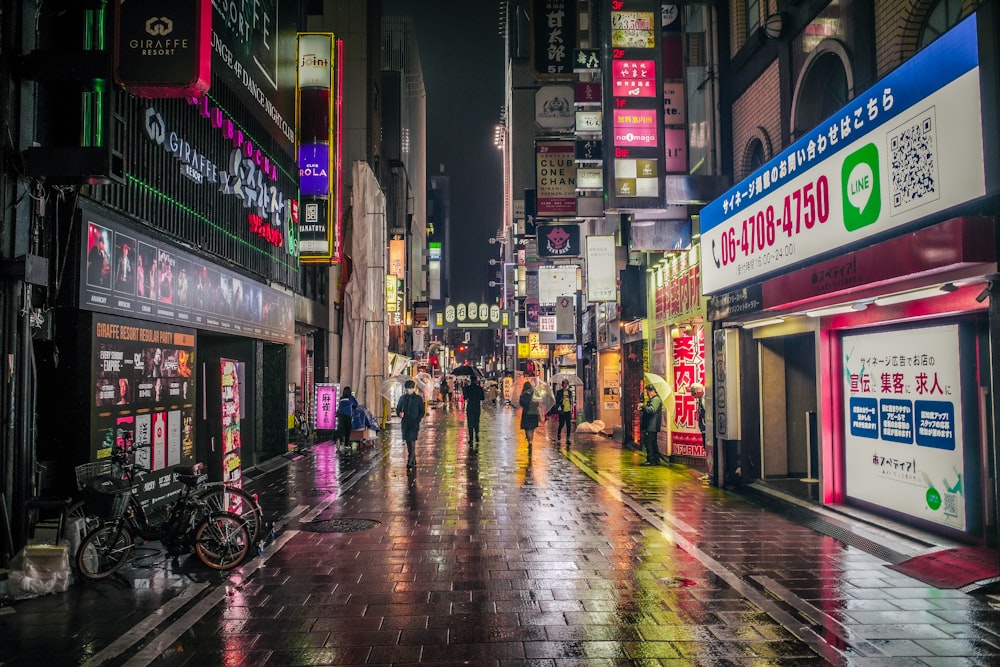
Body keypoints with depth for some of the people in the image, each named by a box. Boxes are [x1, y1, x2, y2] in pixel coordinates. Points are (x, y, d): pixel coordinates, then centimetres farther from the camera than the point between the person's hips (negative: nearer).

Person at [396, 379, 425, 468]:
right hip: (405, 423, 4)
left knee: (412, 442, -11)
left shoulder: (418, 398, 0)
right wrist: (399, 413, -10)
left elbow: (422, 412, 2)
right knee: (408, 443, 9)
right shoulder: (402, 398, 9)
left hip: (414, 424, -4)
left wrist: (417, 421, -10)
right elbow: (398, 409, 13)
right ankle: (413, 460, 20)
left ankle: (410, 462, -12)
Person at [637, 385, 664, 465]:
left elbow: (652, 410, -27)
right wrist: (641, 409, 10)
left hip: (651, 426, -11)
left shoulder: (656, 399, -14)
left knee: (648, 442, -10)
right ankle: (656, 460, 19)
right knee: (653, 443, 14)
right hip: (651, 426, 11)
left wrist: (643, 406, -18)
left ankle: (651, 460, -9)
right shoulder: (652, 399, 20)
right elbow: (648, 410, 27)